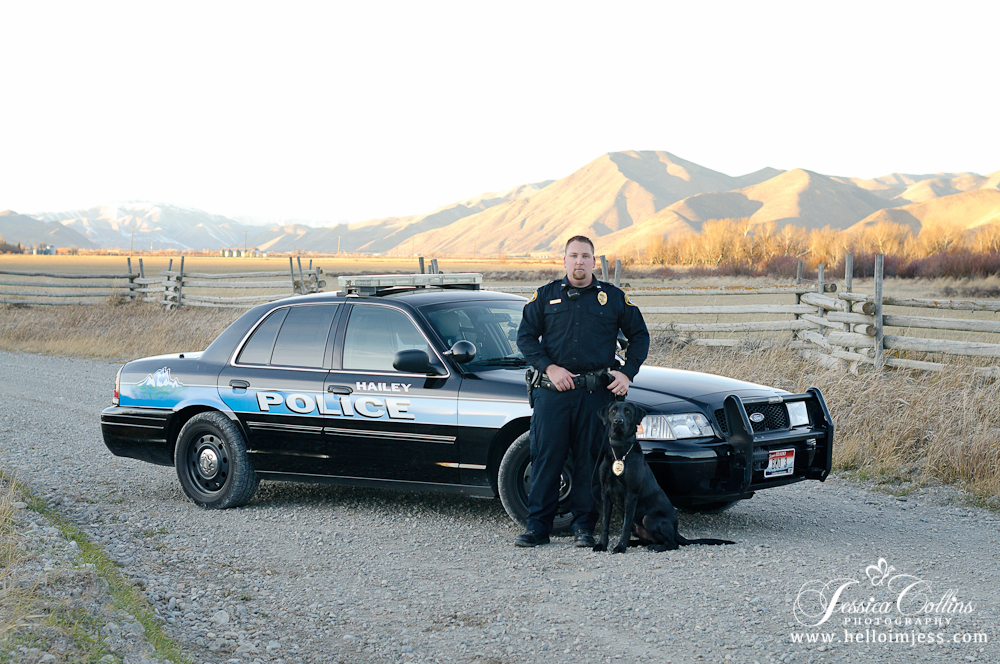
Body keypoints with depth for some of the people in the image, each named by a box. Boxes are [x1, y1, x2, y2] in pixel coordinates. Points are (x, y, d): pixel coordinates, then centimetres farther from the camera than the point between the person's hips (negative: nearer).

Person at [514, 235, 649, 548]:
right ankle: (537, 527, 4)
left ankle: (584, 527, 10)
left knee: (589, 460, 2)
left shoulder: (613, 297, 10)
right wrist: (549, 367, -8)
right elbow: (525, 337, 7)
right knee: (546, 457, -1)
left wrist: (627, 373, 2)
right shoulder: (545, 296, 10)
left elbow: (639, 335, 15)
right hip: (553, 391, 0)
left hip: (597, 393, 0)